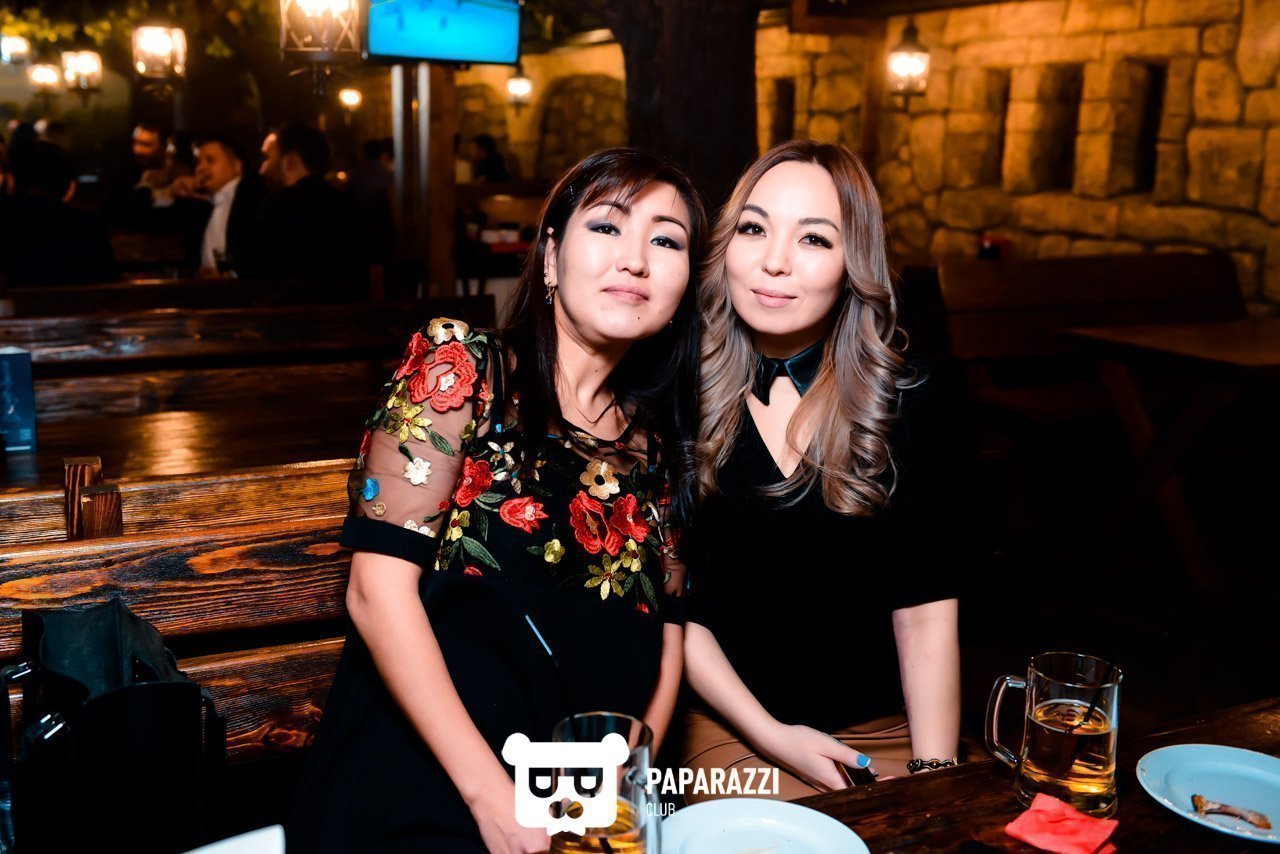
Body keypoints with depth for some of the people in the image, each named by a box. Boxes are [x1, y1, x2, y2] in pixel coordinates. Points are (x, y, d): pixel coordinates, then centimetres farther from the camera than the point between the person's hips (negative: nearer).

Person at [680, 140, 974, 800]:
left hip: (887, 733, 1)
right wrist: (770, 736, -10)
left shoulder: (911, 402, -4)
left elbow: (925, 610, -5)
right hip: (731, 731, -1)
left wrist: (935, 772, -13)